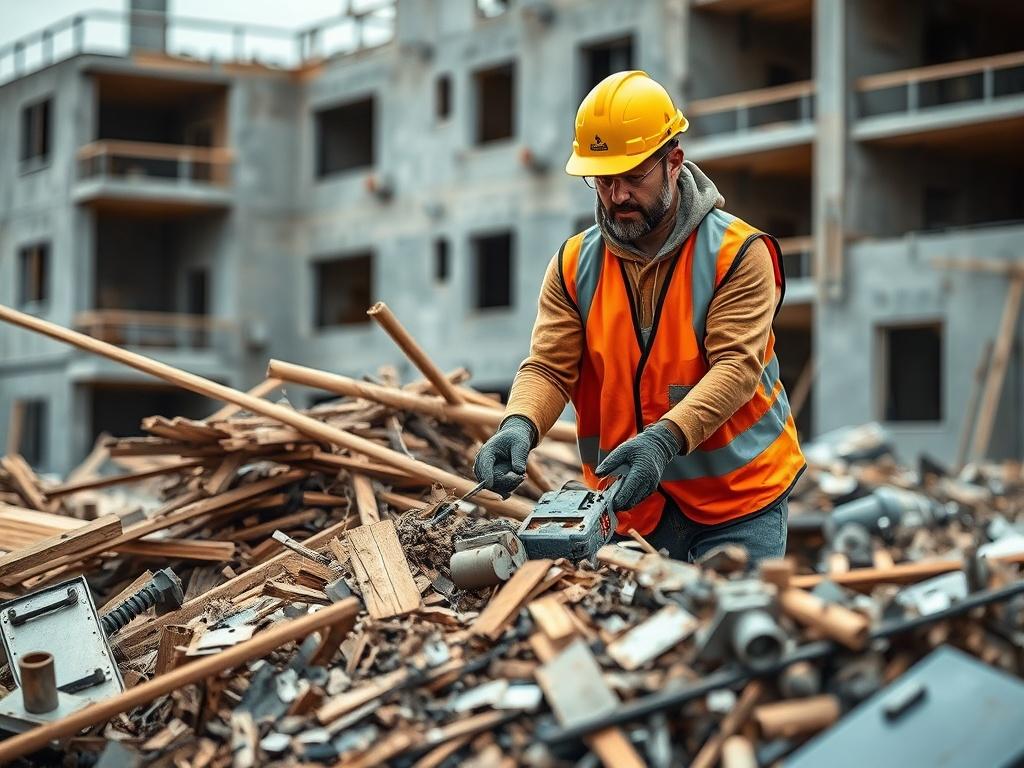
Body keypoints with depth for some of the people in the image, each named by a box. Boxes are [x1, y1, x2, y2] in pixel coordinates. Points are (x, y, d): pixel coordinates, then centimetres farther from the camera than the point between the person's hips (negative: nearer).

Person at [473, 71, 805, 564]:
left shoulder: (737, 253, -10)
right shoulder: (575, 264, 2)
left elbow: (735, 367, -19)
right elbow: (549, 368, -3)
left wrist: (665, 439, -35)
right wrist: (519, 426, -26)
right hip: (629, 503, 3)